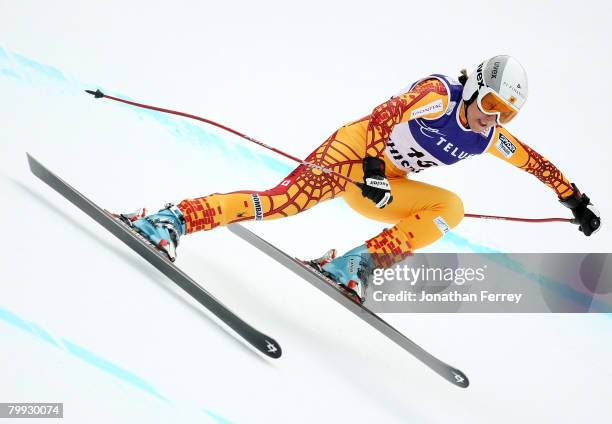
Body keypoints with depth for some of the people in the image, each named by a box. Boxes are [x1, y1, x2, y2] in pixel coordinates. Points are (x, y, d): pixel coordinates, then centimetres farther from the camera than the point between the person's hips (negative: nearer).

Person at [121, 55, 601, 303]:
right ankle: (176, 218, -26)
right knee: (284, 200, -28)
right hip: (354, 152, -7)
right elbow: (385, 115, -24)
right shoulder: (438, 94, -14)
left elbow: (535, 162, 18)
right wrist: (373, 166, -34)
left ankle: (355, 263, -19)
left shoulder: (490, 139, 6)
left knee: (451, 206, -15)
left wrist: (575, 198, 23)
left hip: (384, 187, 7)